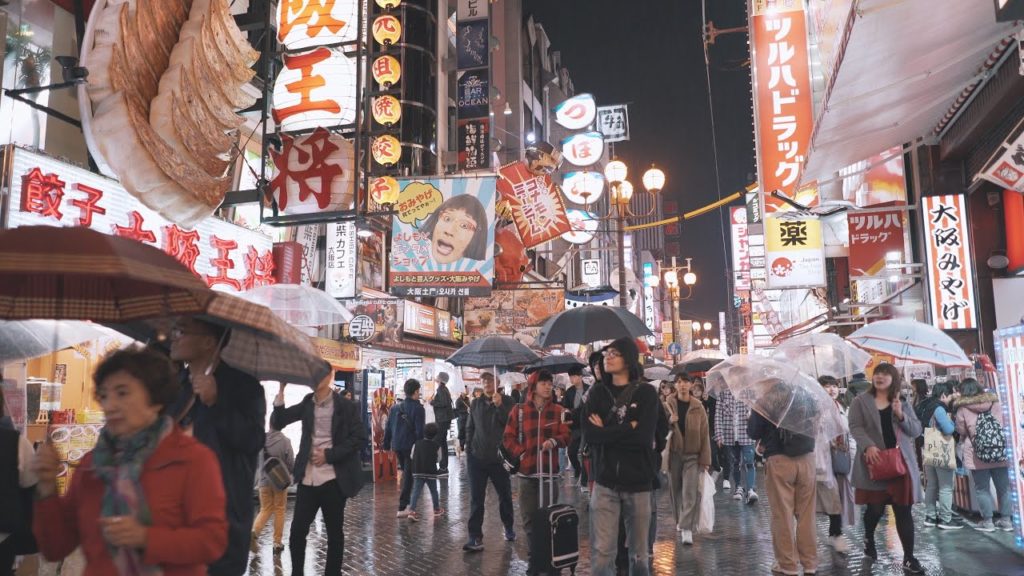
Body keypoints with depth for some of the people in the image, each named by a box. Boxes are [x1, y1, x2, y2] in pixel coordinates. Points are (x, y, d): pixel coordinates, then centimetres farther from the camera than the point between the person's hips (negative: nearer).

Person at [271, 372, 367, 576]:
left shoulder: (347, 406, -5)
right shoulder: (306, 404, 9)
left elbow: (360, 439, -8)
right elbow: (277, 422, 3)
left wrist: (329, 455, -13)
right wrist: (281, 391, -9)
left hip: (333, 479, -3)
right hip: (307, 478, 4)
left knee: (334, 533, 7)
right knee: (297, 531, 4)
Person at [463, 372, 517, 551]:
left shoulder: (507, 402, -1)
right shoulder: (476, 404, 8)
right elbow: (470, 428, 14)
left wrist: (499, 405, -25)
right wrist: (469, 450, 8)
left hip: (499, 457, -2)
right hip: (477, 458, 2)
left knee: (505, 496, 12)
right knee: (476, 499, -2)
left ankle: (509, 528, 33)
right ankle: (475, 538, 0)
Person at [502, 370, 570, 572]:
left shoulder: (558, 411, 3)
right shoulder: (519, 411, 2)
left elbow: (567, 436, 2)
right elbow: (508, 438, 5)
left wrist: (554, 441, -18)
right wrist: (521, 453, -8)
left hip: (550, 470, 0)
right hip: (527, 471, 1)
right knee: (528, 517, 4)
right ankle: (535, 557, 19)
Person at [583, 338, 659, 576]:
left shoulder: (646, 392, -2)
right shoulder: (597, 393, 5)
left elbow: (643, 436, -16)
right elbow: (589, 436, -8)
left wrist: (605, 431, -9)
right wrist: (627, 429, -12)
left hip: (637, 482, -1)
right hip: (605, 482, 1)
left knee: (639, 553, 11)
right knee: (602, 552, -1)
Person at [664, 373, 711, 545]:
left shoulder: (698, 407, -1)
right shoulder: (668, 405, 1)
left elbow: (705, 434, 0)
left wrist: (705, 459, -3)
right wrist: (669, 422, -20)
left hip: (693, 455, -1)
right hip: (674, 454, 1)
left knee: (690, 492, -9)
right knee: (676, 490, 11)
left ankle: (687, 529, -10)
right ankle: (680, 521, 30)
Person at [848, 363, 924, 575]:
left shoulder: (903, 403, 12)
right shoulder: (860, 401, 4)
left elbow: (916, 430, 7)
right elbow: (855, 427, -6)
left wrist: (901, 415, -11)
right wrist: (868, 446, -23)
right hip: (874, 462, -2)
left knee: (903, 510, 1)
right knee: (875, 507, 3)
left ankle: (909, 558, 6)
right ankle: (869, 539, 33)